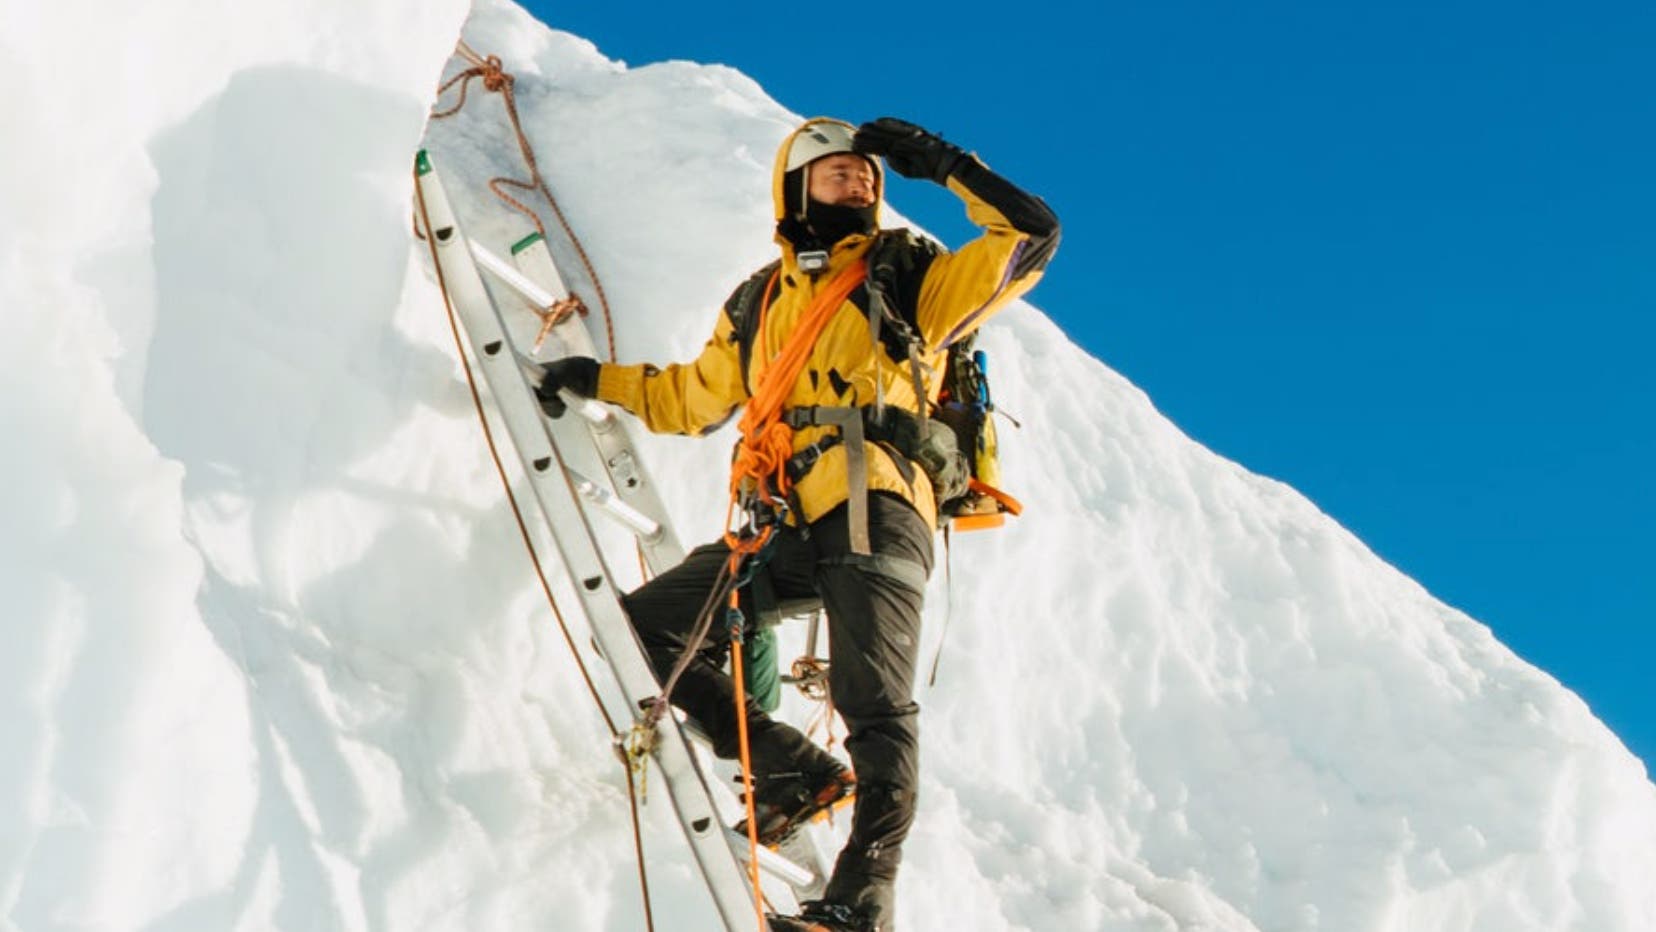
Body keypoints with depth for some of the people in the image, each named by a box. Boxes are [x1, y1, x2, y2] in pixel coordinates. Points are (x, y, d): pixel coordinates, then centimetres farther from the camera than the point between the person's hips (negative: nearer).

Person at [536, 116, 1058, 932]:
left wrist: (940, 163, 4)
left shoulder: (908, 277, 14)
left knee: (874, 706, -17)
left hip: (874, 512, -5)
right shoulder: (757, 302, 25)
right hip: (784, 527, 5)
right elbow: (694, 396, 35)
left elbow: (1031, 233, 6)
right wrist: (600, 380, 30)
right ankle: (797, 772, -1)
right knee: (647, 626, -3)